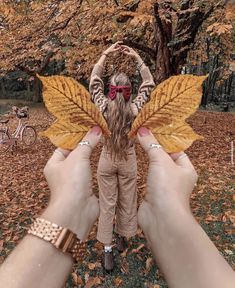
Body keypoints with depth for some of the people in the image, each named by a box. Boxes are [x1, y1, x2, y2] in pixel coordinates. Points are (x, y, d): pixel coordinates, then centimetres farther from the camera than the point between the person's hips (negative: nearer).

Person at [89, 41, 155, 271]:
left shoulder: (104, 107, -14)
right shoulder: (134, 109, -15)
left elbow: (94, 81, 0)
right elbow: (149, 84, -1)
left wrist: (105, 54, 4)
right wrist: (137, 57, 1)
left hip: (107, 161, 0)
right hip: (128, 161, 0)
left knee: (107, 204, 10)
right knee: (127, 202, 19)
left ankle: (108, 251, 18)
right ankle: (122, 239, 40)